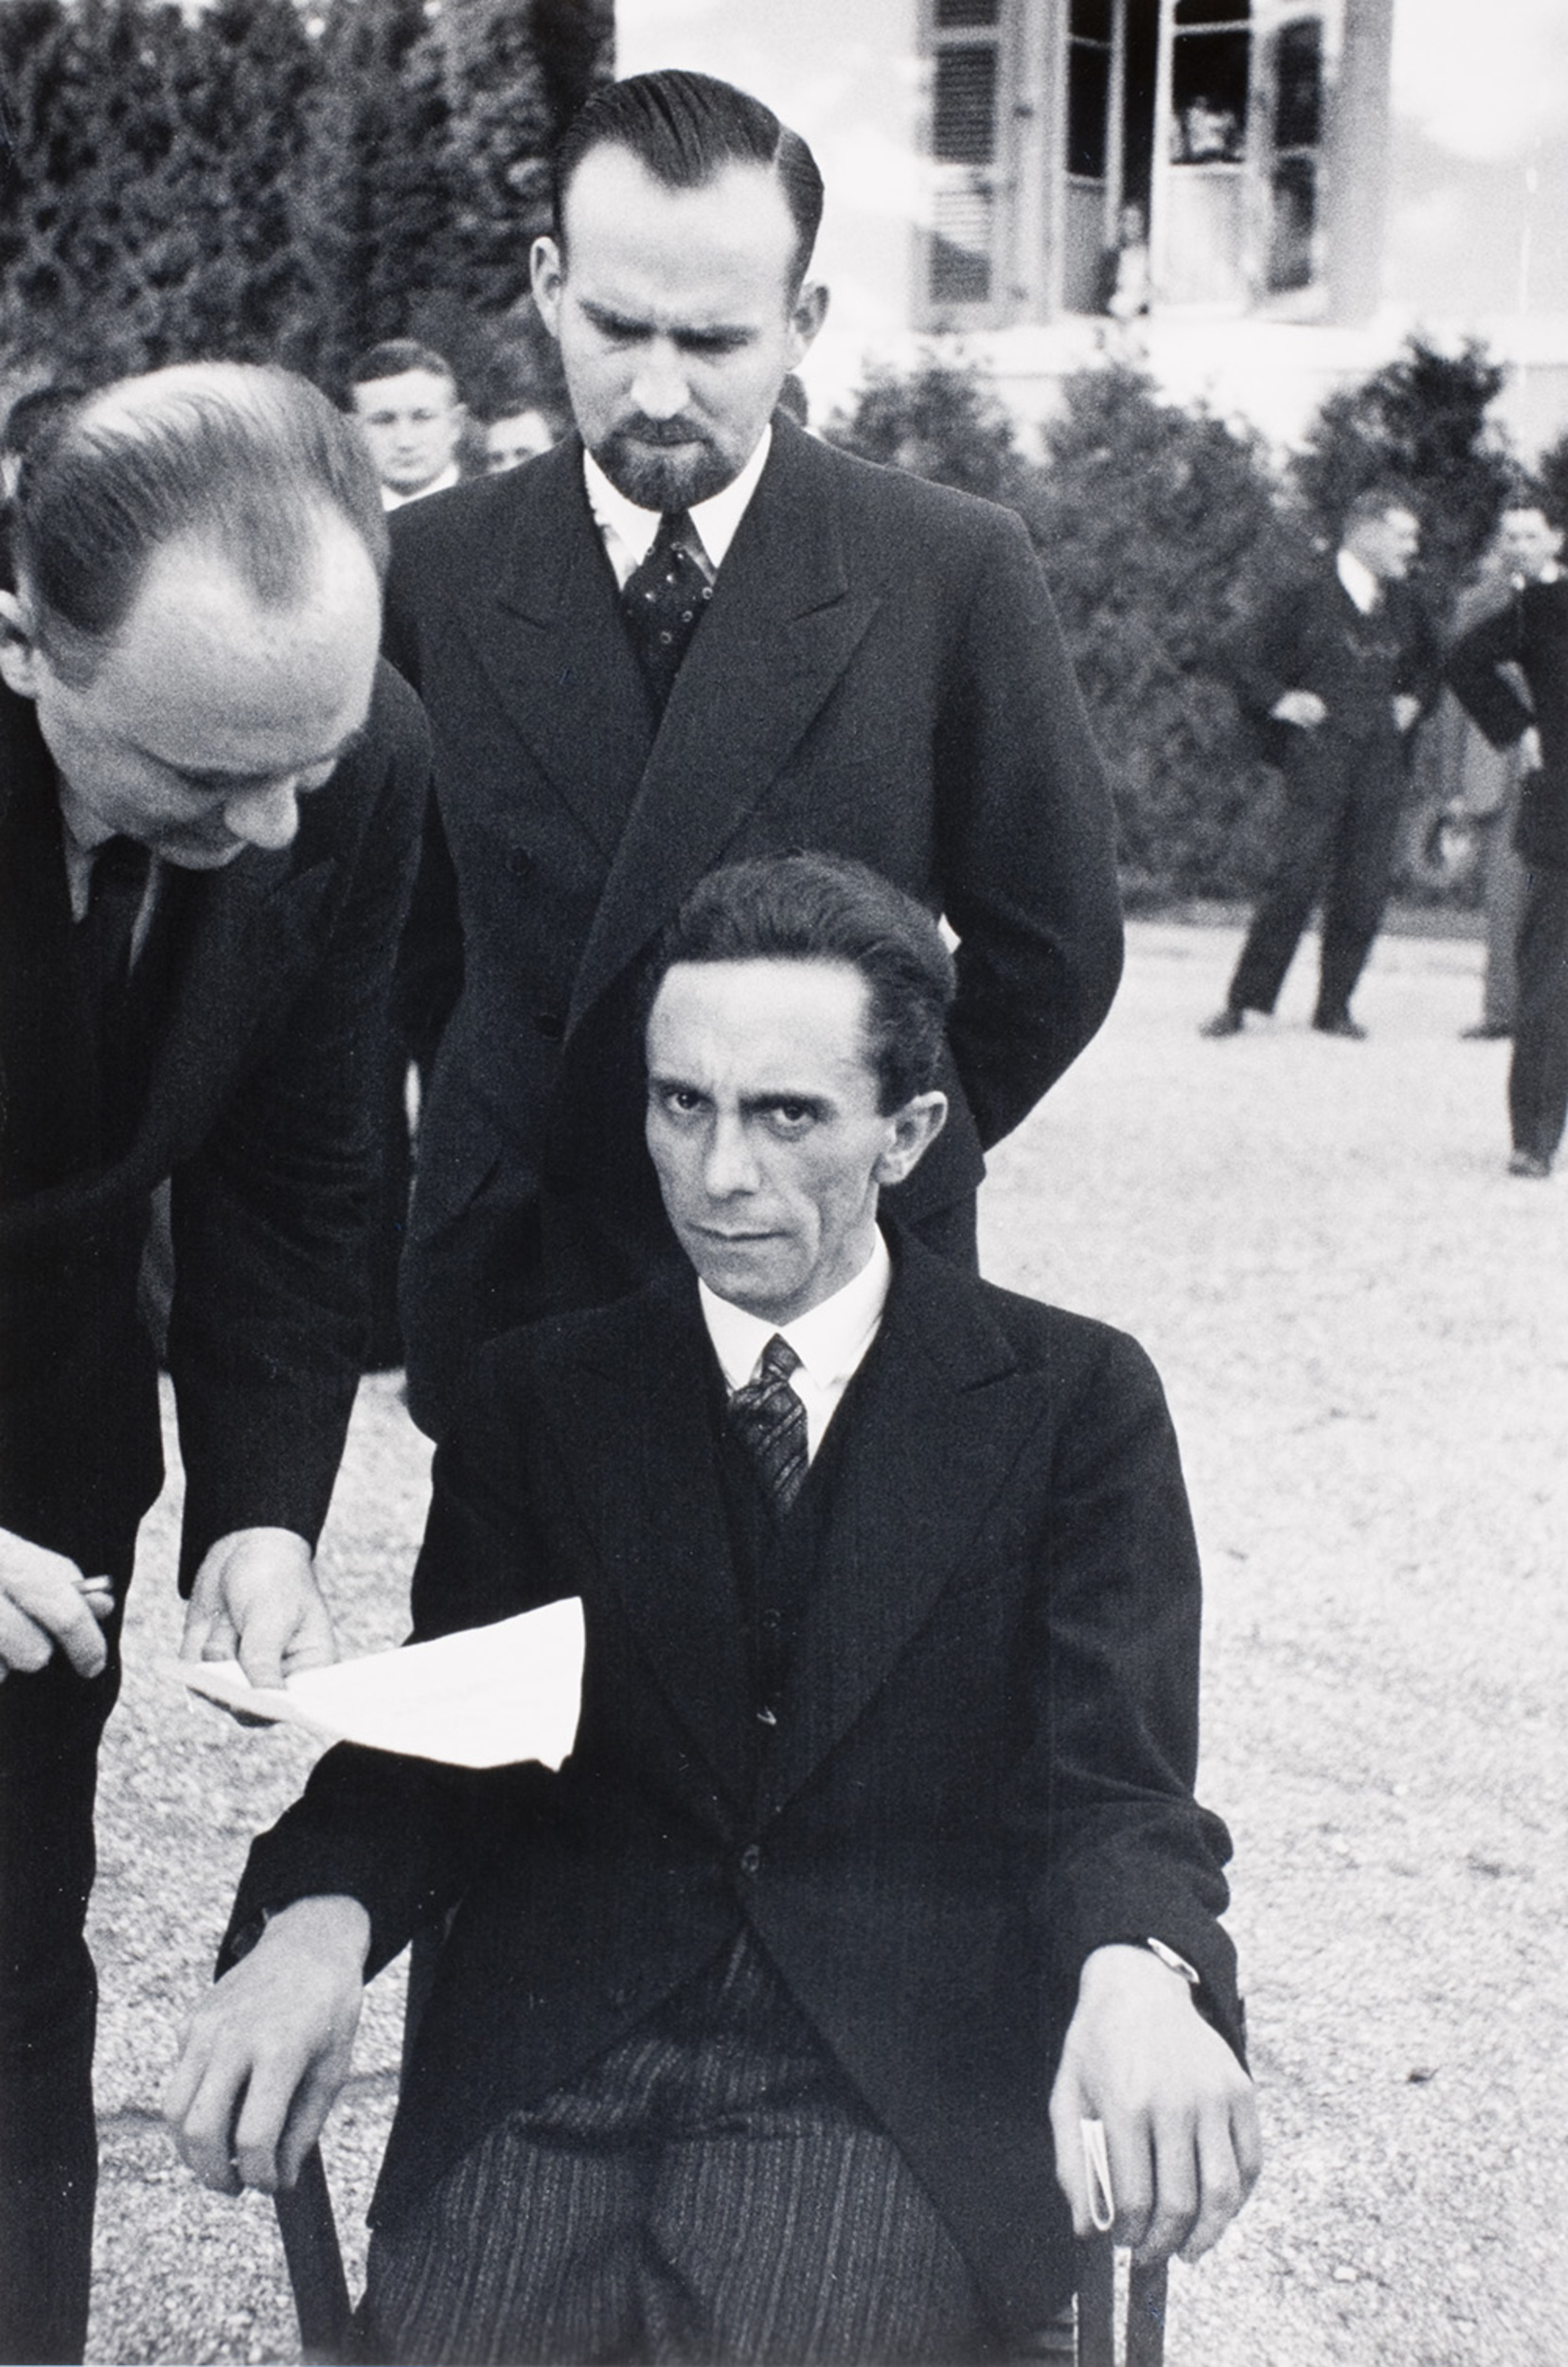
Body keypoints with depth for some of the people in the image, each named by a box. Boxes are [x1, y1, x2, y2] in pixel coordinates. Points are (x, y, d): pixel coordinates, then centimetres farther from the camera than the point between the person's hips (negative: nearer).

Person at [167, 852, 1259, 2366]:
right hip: (551, 2056, 2)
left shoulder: (1074, 1402, 6)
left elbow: (1114, 1783, -1)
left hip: (896, 2072, -2)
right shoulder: (541, 1393, 13)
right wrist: (315, 1923, -16)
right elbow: (436, 1738, 7)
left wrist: (1138, 1975, -24)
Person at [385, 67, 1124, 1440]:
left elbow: (1054, 944, 1)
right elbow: (406, 919, 10)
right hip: (516, 1281, 2)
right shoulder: (428, 575, -2)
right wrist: (522, 1120, 8)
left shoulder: (956, 572, -7)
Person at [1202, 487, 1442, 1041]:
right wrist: (1280, 700, -7)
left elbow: (1428, 661, 34)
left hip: (1381, 769, 5)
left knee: (1364, 892, 1)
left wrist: (1412, 699, 17)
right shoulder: (1305, 601, -2)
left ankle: (1334, 1007, 10)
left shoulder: (1404, 608, 15)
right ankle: (1242, 1001, -4)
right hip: (1319, 762, -5)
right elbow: (1243, 658, 2)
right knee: (1295, 882, -11)